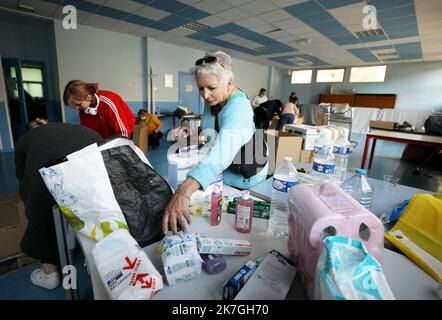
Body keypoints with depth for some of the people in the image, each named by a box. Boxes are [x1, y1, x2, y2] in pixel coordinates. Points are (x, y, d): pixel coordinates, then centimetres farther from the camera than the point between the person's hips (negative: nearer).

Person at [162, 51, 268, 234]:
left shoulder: (238, 107, -36)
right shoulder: (216, 98, -8)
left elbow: (223, 151, -54)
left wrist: (184, 190, -67)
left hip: (247, 174, -7)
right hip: (232, 161, 7)